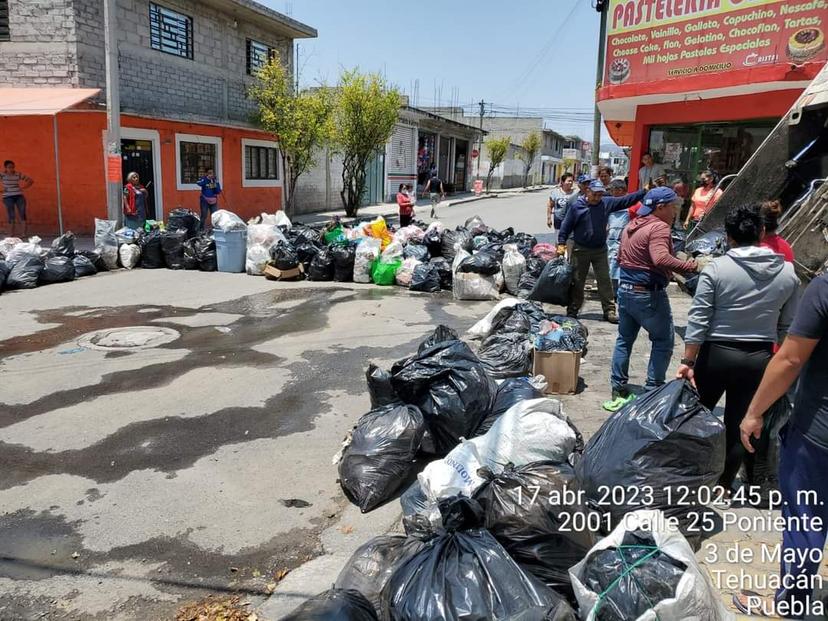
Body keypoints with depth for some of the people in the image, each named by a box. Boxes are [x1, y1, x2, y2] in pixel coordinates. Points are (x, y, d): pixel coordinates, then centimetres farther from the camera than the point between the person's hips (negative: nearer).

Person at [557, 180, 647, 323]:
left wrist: (644, 192, -9)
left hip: (601, 250, 2)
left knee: (605, 281, 2)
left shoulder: (607, 203, 0)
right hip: (580, 250, -2)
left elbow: (626, 200, 0)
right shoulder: (576, 206, -7)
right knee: (577, 281, 6)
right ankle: (573, 310, 16)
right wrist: (561, 244, -7)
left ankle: (609, 311, 7)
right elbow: (566, 226, -4)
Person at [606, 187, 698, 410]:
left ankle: (618, 393, 18)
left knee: (624, 340, 14)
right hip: (649, 294, -9)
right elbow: (661, 258, -32)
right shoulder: (659, 227, -15)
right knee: (663, 341, 5)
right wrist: (691, 267, -32)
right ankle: (653, 391, 5)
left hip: (625, 289, 9)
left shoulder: (631, 226, 13)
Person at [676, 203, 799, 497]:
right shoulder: (788, 273, -1)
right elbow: (787, 327, 4)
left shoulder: (716, 268, -12)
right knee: (740, 424, 12)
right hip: (759, 359, 2)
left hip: (717, 354, -2)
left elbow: (698, 319, -14)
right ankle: (724, 484, 23)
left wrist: (688, 361, -8)